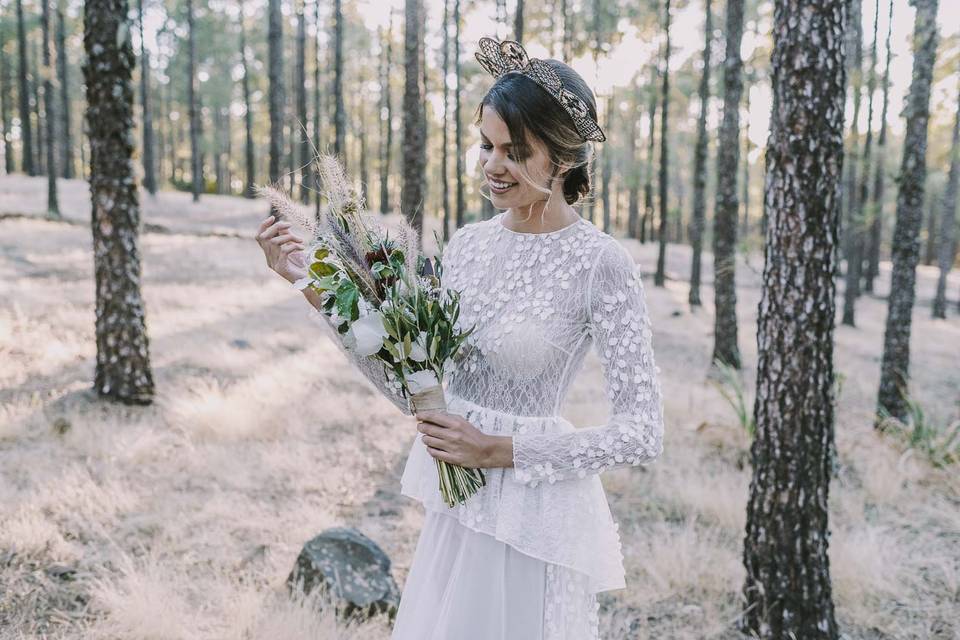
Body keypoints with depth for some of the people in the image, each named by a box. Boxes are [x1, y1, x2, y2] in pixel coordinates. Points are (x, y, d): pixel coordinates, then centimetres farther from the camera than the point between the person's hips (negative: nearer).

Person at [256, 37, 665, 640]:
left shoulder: (601, 263, -16)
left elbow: (643, 433, -16)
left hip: (533, 521, -5)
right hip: (455, 507, 6)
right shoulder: (469, 243, 1)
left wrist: (501, 450, -17)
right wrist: (312, 284, -4)